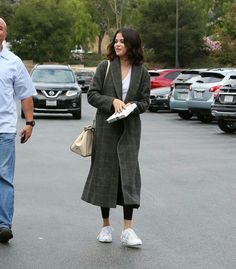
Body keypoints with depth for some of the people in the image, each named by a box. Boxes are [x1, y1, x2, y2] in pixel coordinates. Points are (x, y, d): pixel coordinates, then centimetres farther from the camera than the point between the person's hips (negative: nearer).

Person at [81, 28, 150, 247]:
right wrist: (112, 101, -16)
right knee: (104, 172, 5)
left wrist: (133, 105, -14)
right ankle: (106, 226, 18)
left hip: (130, 128, 0)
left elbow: (145, 101, 7)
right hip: (106, 127, 0)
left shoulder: (142, 72, 4)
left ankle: (127, 230, -7)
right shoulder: (105, 67, 2)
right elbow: (92, 94, -1)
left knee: (129, 173, -7)